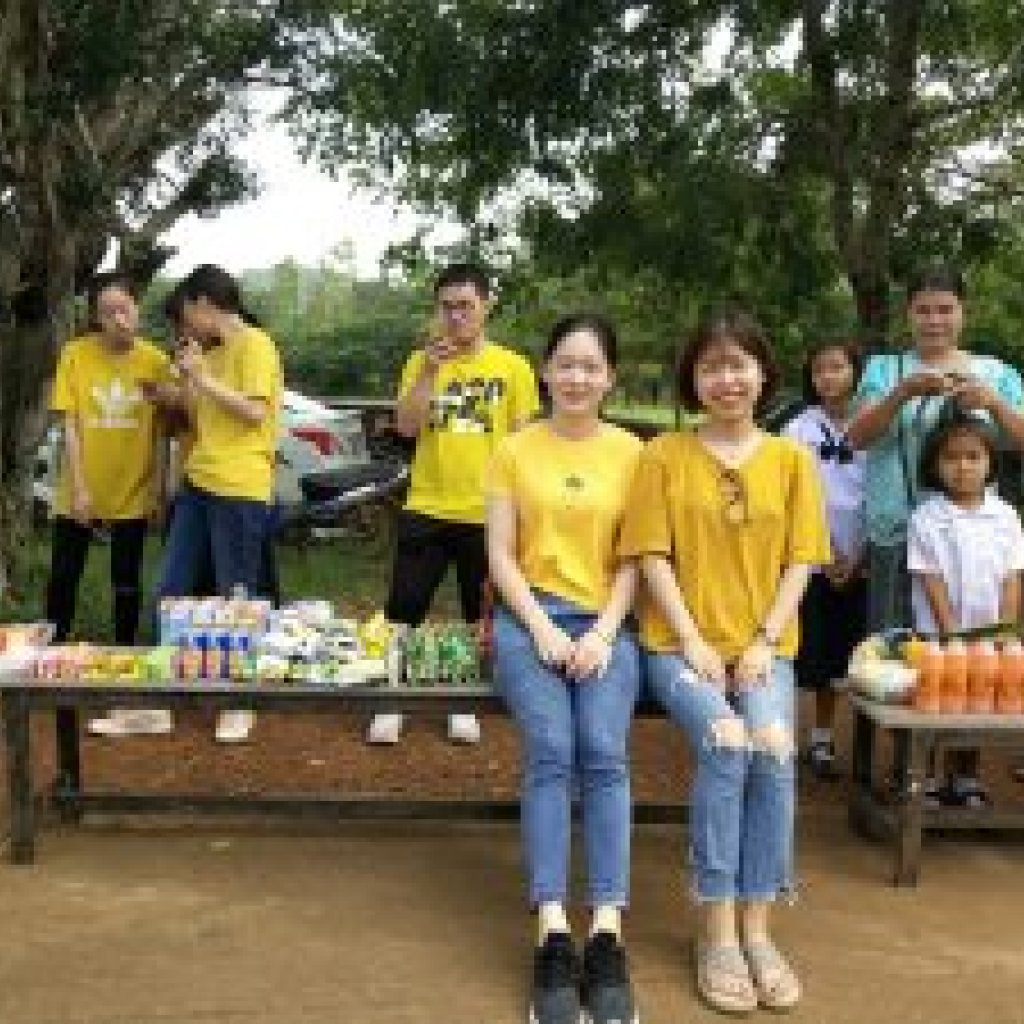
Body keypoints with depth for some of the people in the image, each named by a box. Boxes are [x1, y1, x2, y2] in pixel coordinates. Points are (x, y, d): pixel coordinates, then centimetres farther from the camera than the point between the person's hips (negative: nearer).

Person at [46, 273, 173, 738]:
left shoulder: (154, 360, -7)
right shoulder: (75, 354, -10)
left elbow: (160, 430, 0)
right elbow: (69, 425, -8)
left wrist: (159, 486, -1)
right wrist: (79, 487, -13)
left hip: (132, 492, 0)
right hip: (79, 491, 0)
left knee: (127, 585, 8)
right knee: (62, 579, 9)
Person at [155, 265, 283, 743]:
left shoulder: (255, 345, -8)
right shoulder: (213, 353, 18)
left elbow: (255, 412, -18)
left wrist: (200, 376, -15)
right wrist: (188, 379, 12)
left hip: (239, 489, -9)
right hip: (198, 482, 9)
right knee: (171, 592, 9)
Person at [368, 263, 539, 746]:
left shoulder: (513, 367, 0)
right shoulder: (422, 361, 4)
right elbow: (406, 427, -6)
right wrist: (430, 370, -17)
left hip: (487, 514, 0)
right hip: (426, 508, 1)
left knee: (481, 614, 11)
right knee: (404, 608, 2)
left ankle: (465, 706, 26)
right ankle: (390, 705, 14)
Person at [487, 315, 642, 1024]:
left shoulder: (631, 452, 8)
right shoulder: (515, 451, 9)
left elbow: (635, 559, 5)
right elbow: (500, 556, 4)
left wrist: (604, 632, -10)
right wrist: (541, 626, -10)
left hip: (606, 622, 0)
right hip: (530, 617, 0)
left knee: (604, 753, -25)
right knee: (551, 751, -25)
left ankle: (607, 938, -26)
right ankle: (554, 938, -26)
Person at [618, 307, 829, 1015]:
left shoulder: (791, 458, 9)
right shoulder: (665, 455, 2)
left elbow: (799, 562, 5)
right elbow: (654, 557, -2)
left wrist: (765, 642, -7)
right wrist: (693, 640, -11)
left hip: (762, 646, 2)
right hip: (681, 644, -2)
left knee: (774, 748, -26)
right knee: (726, 742, -28)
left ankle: (757, 929, -10)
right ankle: (718, 933, -16)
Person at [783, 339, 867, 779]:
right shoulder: (799, 430, -1)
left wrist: (859, 556, -5)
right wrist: (829, 553, -10)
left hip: (858, 564, 2)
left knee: (838, 657, 9)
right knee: (806, 656, -4)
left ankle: (821, 741, 21)